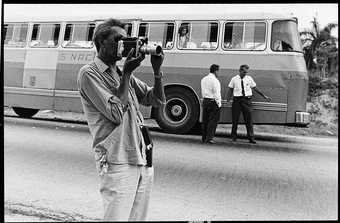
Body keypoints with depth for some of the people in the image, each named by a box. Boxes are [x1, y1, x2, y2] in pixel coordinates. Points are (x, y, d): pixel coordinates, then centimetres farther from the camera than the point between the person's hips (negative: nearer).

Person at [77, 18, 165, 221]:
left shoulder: (124, 74, 16)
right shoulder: (89, 73, -4)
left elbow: (157, 100, 14)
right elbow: (116, 113, -15)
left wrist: (157, 70, 0)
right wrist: (127, 73, -10)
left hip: (143, 160, 7)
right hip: (118, 163, -7)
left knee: (138, 217, 14)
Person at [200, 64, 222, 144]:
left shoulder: (203, 79, 12)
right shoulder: (215, 80, -12)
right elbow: (216, 93, -15)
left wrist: (205, 98, 16)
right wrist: (219, 103, -11)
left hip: (205, 101, 8)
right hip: (213, 101, -8)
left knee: (205, 120, 11)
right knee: (213, 120, -3)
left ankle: (204, 138, 16)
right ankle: (209, 138, -5)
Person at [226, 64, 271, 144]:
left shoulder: (249, 78, 6)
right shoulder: (234, 79, 2)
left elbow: (255, 88, 10)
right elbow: (230, 90, 4)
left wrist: (264, 96, 10)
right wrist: (227, 100, -6)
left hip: (247, 100, 1)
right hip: (237, 100, -1)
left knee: (249, 119, 0)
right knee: (235, 119, 5)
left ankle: (251, 138, 8)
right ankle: (234, 137, 20)